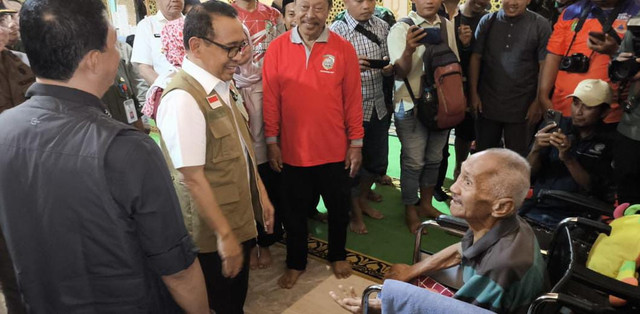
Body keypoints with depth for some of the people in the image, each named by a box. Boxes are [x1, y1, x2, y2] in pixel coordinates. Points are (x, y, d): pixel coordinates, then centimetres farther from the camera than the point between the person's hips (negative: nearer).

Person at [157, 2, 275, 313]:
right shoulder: (183, 99, -26)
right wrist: (224, 235, -19)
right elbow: (193, 179, -25)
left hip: (240, 219, 8)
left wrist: (261, 194, 13)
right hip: (214, 233, -7)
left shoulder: (222, 84, 2)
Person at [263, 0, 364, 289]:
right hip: (293, 151, 0)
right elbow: (270, 99, -2)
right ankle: (295, 262, 38)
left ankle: (338, 255, 43)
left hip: (335, 151, 1)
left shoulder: (343, 49, -5)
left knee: (338, 208, 18)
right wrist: (271, 141, -3)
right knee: (294, 211, 16)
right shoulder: (277, 48, -5)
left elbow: (353, 99, -2)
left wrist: (356, 143, -2)